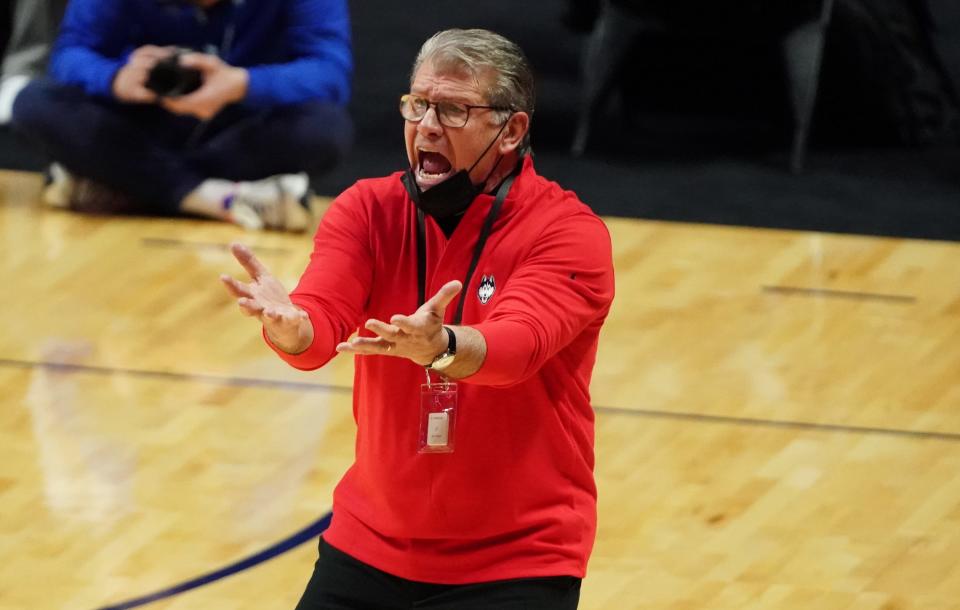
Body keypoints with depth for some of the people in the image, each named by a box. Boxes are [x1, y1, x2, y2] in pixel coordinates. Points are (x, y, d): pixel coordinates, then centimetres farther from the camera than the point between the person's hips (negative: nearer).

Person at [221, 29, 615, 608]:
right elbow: (321, 324, -17)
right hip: (371, 545, 4)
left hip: (516, 562, -4)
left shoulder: (568, 231, -13)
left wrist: (441, 348, -52)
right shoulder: (368, 211, -2)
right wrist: (289, 326, -42)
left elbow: (518, 343, -30)